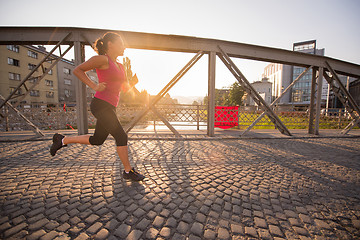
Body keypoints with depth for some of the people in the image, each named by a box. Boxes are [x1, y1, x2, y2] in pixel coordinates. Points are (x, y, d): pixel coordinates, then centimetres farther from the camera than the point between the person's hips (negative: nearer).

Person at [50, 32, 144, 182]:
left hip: (110, 107, 9)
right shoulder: (102, 59, -4)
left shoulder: (120, 66, 19)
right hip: (101, 105, -9)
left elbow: (125, 88, 23)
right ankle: (128, 171, 9)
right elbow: (77, 70, -3)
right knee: (121, 137, -7)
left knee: (97, 140, 18)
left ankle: (62, 140, 35)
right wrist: (94, 86, -13)